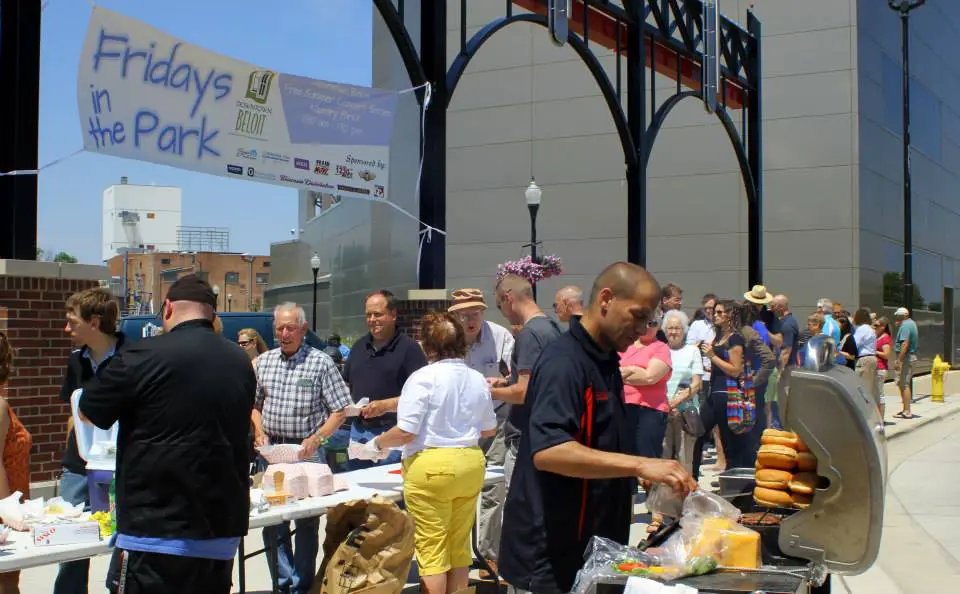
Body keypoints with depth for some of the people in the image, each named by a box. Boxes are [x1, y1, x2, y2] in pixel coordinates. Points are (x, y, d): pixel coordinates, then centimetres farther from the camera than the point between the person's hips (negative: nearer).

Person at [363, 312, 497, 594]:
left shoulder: (423, 377, -13)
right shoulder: (477, 379, 6)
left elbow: (405, 432, -16)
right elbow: (489, 429, 16)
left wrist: (378, 443, 1)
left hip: (431, 466, -6)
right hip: (471, 463, 6)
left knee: (432, 549, 2)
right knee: (459, 546, 15)